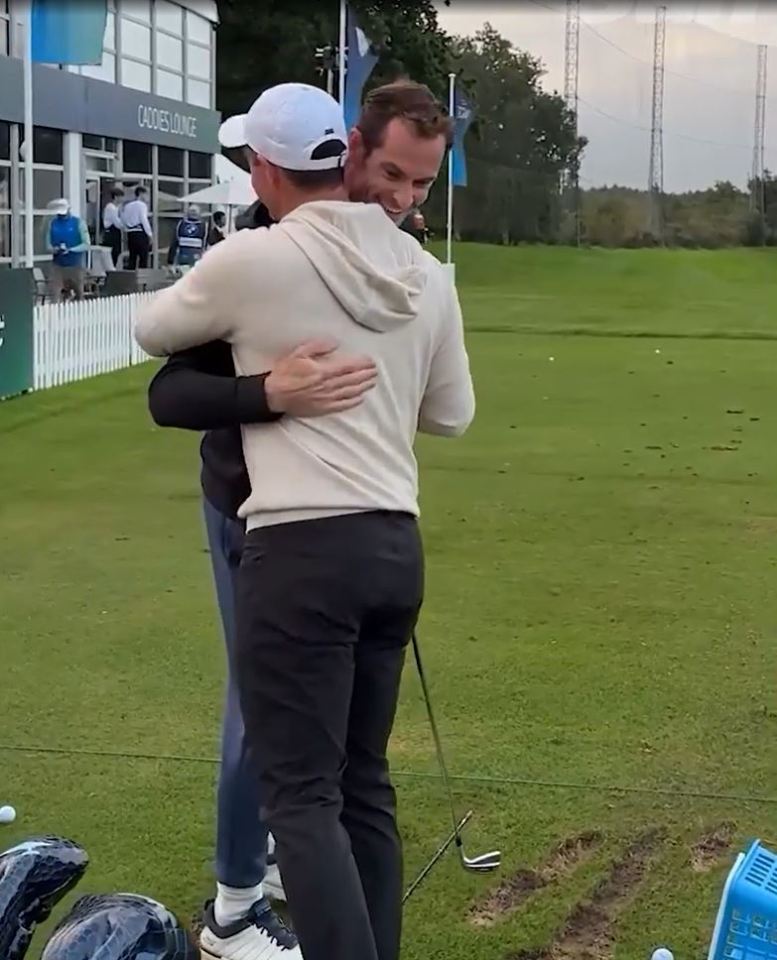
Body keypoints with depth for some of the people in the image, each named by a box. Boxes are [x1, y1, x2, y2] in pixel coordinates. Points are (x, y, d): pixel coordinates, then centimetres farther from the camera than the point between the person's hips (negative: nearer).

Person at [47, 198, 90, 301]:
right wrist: (54, 249, -15)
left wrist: (70, 250, -19)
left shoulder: (78, 222, -5)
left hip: (75, 265, -2)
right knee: (56, 295, -8)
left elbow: (86, 245, -7)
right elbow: (49, 244, 9)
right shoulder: (53, 223, 4)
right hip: (58, 265, 2)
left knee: (79, 293, 11)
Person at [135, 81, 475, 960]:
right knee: (363, 782, 16)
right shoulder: (424, 273, 9)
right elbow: (451, 416, 19)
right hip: (395, 547, 7)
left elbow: (152, 334, 12)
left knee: (301, 795, -3)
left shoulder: (251, 261, -7)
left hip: (301, 551, -6)